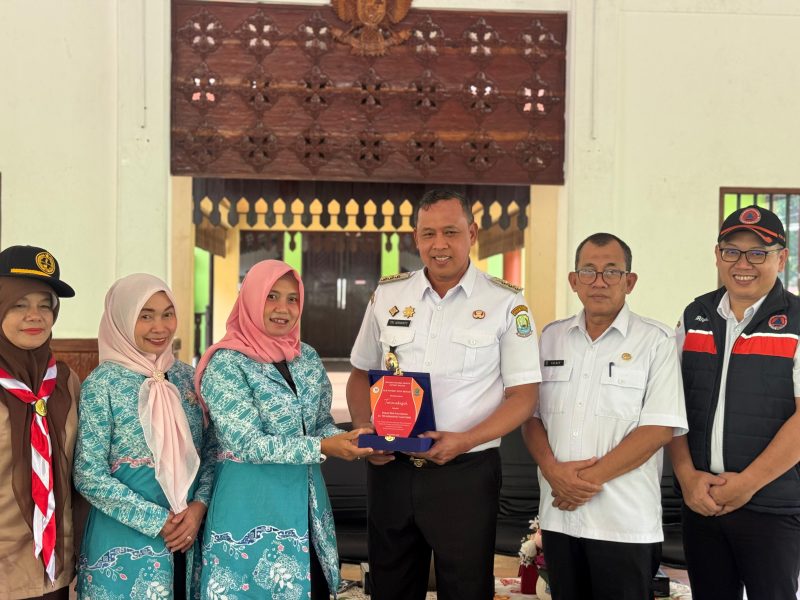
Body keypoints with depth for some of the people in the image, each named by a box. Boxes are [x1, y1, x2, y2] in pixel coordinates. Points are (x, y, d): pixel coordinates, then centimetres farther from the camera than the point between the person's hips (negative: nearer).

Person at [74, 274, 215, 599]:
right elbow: (89, 476, -13)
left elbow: (210, 449, 8)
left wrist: (199, 505, -8)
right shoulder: (102, 383, -11)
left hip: (187, 534, 5)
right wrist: (158, 522, -13)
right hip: (125, 540, -4)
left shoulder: (185, 375, 4)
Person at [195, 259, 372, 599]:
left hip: (306, 499, 6)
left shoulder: (308, 357, 7)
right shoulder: (226, 364, -12)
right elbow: (247, 443, -19)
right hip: (252, 504, -6)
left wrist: (346, 441, -10)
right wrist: (323, 448, -25)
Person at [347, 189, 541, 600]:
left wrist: (464, 440, -19)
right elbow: (361, 373, 14)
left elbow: (523, 395, -5)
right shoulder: (387, 295, 6)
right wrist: (364, 429, -4)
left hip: (465, 471, -3)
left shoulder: (505, 303, -4)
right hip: (390, 469, 3)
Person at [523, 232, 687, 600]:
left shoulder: (656, 342, -3)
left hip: (626, 523, -4)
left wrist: (591, 478, -14)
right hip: (558, 517, 4)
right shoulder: (550, 337, 9)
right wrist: (553, 469, -8)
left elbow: (659, 428, -10)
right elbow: (531, 415, 10)